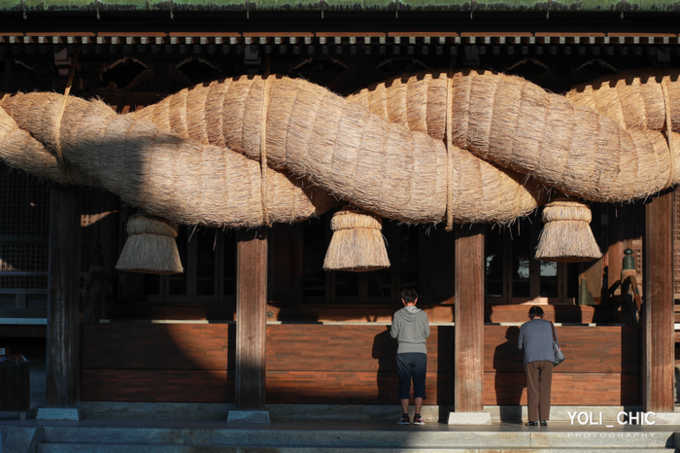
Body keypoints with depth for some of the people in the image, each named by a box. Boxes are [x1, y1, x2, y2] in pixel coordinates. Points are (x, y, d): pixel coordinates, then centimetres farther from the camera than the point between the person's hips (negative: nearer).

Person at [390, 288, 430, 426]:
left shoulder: (398, 315, -1)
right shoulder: (422, 315, 0)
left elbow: (393, 334, 1)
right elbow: (427, 334, 6)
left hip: (403, 353, 0)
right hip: (420, 352, 0)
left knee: (404, 385, 4)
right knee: (419, 384, 4)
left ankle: (405, 416, -1)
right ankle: (417, 416, -2)